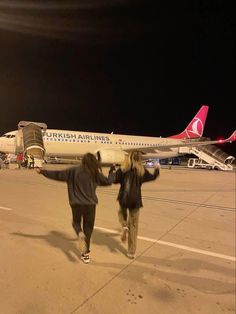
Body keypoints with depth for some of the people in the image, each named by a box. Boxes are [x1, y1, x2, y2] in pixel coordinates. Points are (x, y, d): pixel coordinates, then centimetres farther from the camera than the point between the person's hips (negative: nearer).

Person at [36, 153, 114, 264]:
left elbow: (57, 174, 0)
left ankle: (80, 234, -9)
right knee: (88, 227, 14)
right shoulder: (95, 173, -4)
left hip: (76, 203, 0)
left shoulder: (73, 171, -4)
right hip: (90, 204, 0)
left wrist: (42, 171, 12)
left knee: (76, 222, 24)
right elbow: (108, 181, 5)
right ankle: (86, 254, 20)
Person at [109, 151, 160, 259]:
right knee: (133, 226, 12)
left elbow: (114, 180, -5)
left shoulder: (123, 169, -4)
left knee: (122, 212, 34)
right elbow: (153, 177, 13)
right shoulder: (142, 170, -1)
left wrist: (111, 170, 11)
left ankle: (124, 226, 5)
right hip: (135, 200, 0)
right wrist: (157, 169, 32)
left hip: (123, 199, 0)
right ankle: (131, 252, 18)